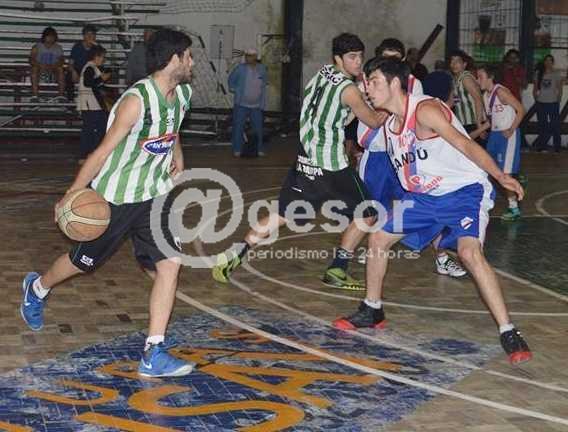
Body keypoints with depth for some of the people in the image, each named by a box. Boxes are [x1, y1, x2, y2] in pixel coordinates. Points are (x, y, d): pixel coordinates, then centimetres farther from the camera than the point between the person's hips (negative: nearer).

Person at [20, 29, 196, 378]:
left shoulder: (183, 94, -2)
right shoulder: (136, 100, -26)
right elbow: (104, 151, -22)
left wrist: (177, 155, 14)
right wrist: (71, 196, -18)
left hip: (152, 196, 6)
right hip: (112, 198, -6)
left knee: (170, 264, -11)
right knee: (83, 261, 14)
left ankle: (153, 356, -7)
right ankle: (37, 288, 49)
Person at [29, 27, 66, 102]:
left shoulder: (58, 48, 9)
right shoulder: (37, 47, 6)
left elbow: (62, 60, -6)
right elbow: (31, 60, -7)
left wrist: (52, 66, -27)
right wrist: (41, 65, -27)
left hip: (53, 74, 1)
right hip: (40, 73, -1)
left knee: (60, 69, -29)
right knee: (34, 68, -31)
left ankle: (61, 95, -36)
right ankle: (34, 95, -39)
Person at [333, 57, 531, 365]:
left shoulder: (425, 110, -21)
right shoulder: (390, 123, 5)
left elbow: (466, 145, -26)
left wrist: (500, 177, -33)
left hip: (465, 190, -9)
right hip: (424, 195, 9)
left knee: (470, 252, -29)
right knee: (378, 238, 8)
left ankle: (509, 334, -22)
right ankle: (372, 312, 27)